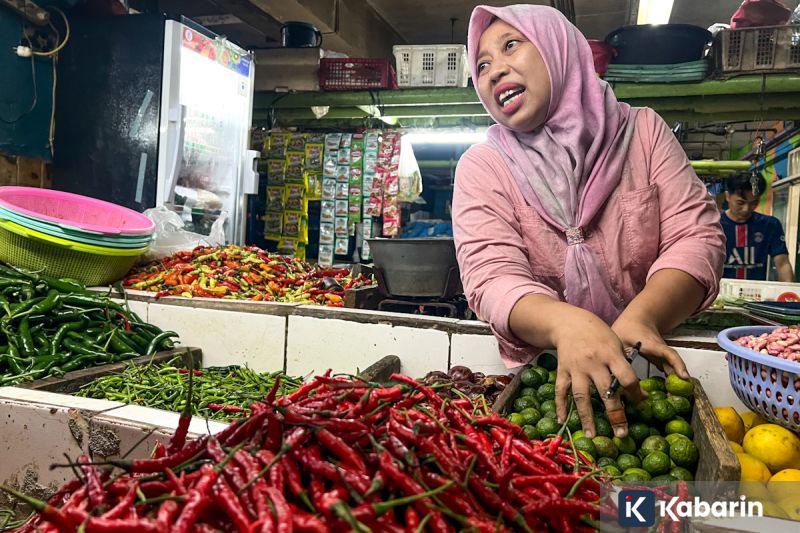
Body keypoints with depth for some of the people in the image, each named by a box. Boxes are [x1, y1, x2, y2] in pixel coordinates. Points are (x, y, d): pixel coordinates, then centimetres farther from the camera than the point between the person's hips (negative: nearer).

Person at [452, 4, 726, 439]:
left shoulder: (642, 130, 3)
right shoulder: (481, 167, -2)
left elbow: (696, 236, -5)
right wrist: (566, 324, -36)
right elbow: (492, 277, -15)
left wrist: (642, 317, -25)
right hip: (536, 375, 0)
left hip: (644, 368, 1)